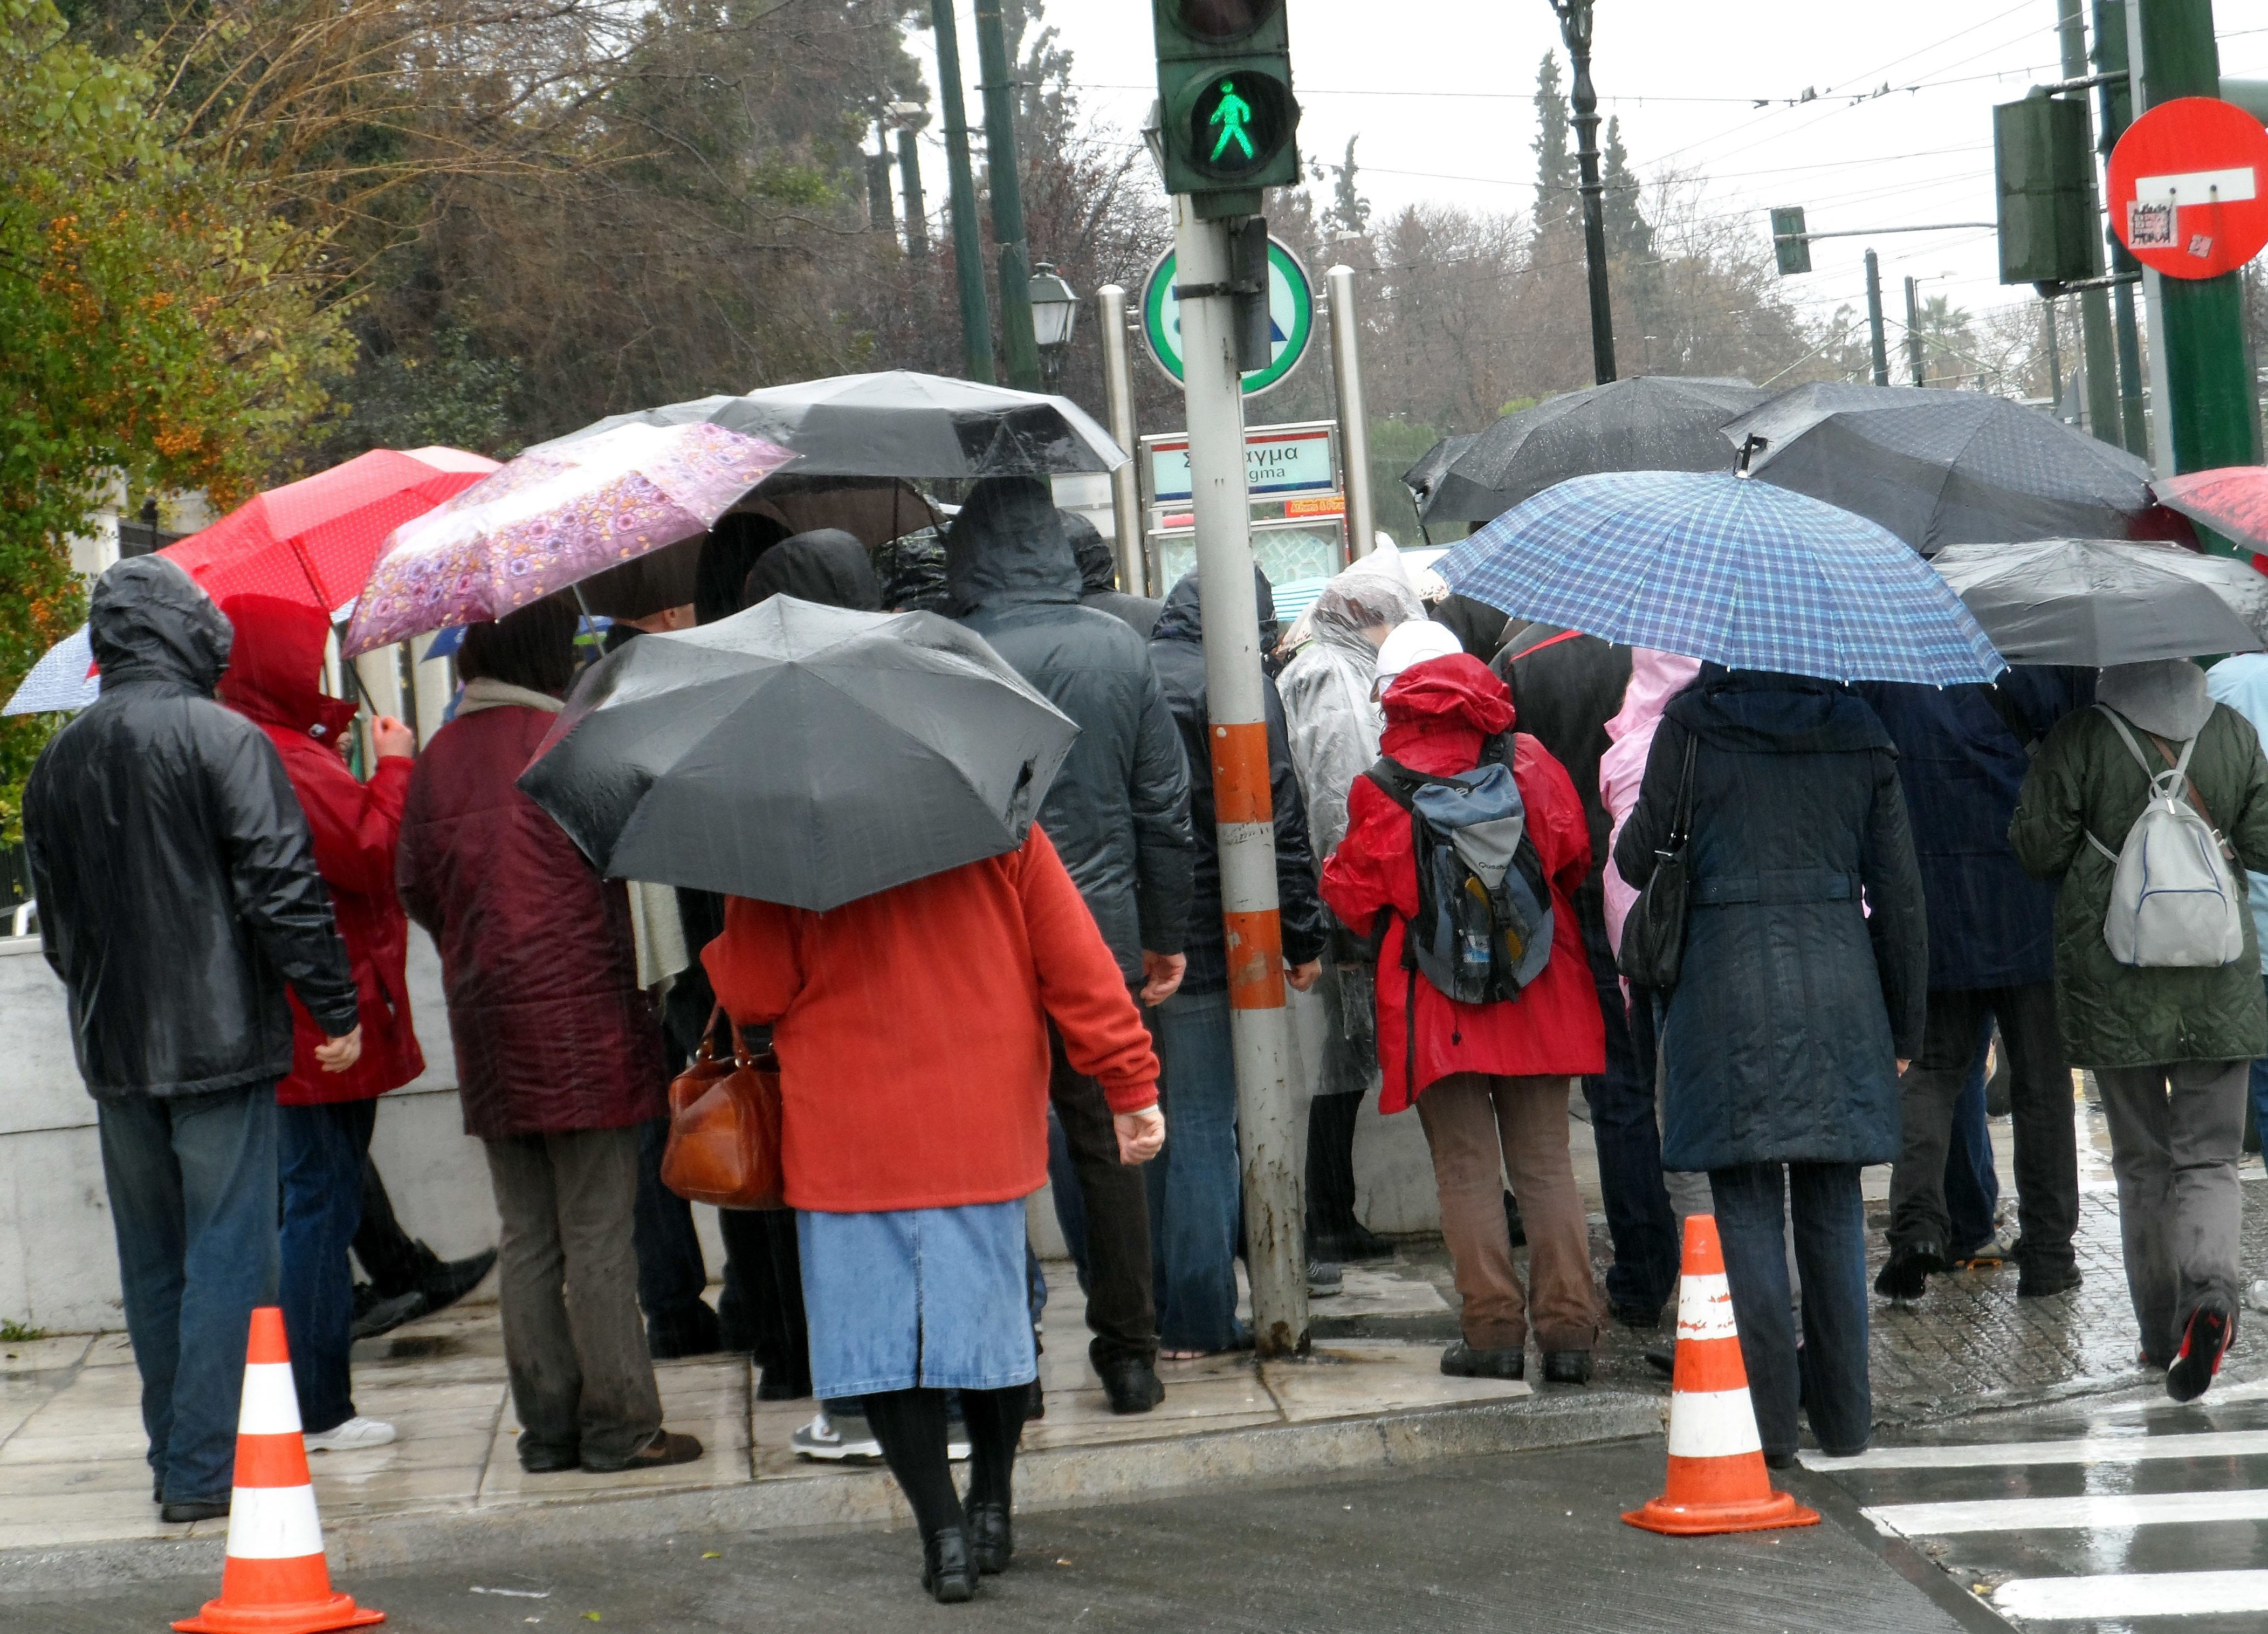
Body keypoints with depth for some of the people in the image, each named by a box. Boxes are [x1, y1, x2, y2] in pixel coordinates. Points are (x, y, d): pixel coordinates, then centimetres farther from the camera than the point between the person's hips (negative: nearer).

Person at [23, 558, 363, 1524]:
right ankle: (207, 1467, -4)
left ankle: (175, 1457, 20)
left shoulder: (55, 766, 9)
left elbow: (56, 925, 16)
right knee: (229, 1253, -2)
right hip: (220, 1041, -6)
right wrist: (337, 1007, -7)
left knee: (152, 1262, 14)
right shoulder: (223, 741, -10)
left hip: (114, 1049, 6)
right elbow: (283, 889, -14)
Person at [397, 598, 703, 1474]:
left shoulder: (440, 756, 6)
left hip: (487, 1020, 5)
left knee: (527, 1238, 10)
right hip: (579, 1015, -5)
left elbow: (415, 885, 11)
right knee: (598, 1236, -1)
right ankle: (618, 1426, 1)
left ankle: (546, 1425, 13)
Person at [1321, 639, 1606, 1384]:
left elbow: (1355, 896, -2)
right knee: (1545, 1162, 8)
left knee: (1466, 1168, 3)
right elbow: (1573, 858, 6)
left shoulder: (1383, 789, -9)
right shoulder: (1528, 762, -1)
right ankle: (1567, 1330, 4)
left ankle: (1494, 1330, 0)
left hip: (1436, 995, -3)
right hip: (1537, 989, 3)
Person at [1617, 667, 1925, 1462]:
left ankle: (1767, 1417, 0)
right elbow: (1900, 893, 6)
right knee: (1832, 1203, 11)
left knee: (1747, 1204, 1)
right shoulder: (1858, 730, 5)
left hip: (1729, 986, -3)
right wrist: (1903, 1027, 14)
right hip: (1840, 990, 3)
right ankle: (1843, 1412, 16)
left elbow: (1639, 860, 1)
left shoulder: (1693, 723, -4)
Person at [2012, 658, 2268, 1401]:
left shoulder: (2081, 739, -9)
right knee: (2208, 1156, 4)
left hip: (2112, 977, -1)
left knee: (2141, 1159, 12)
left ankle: (2161, 1330, 16)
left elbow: (2038, 849, -5)